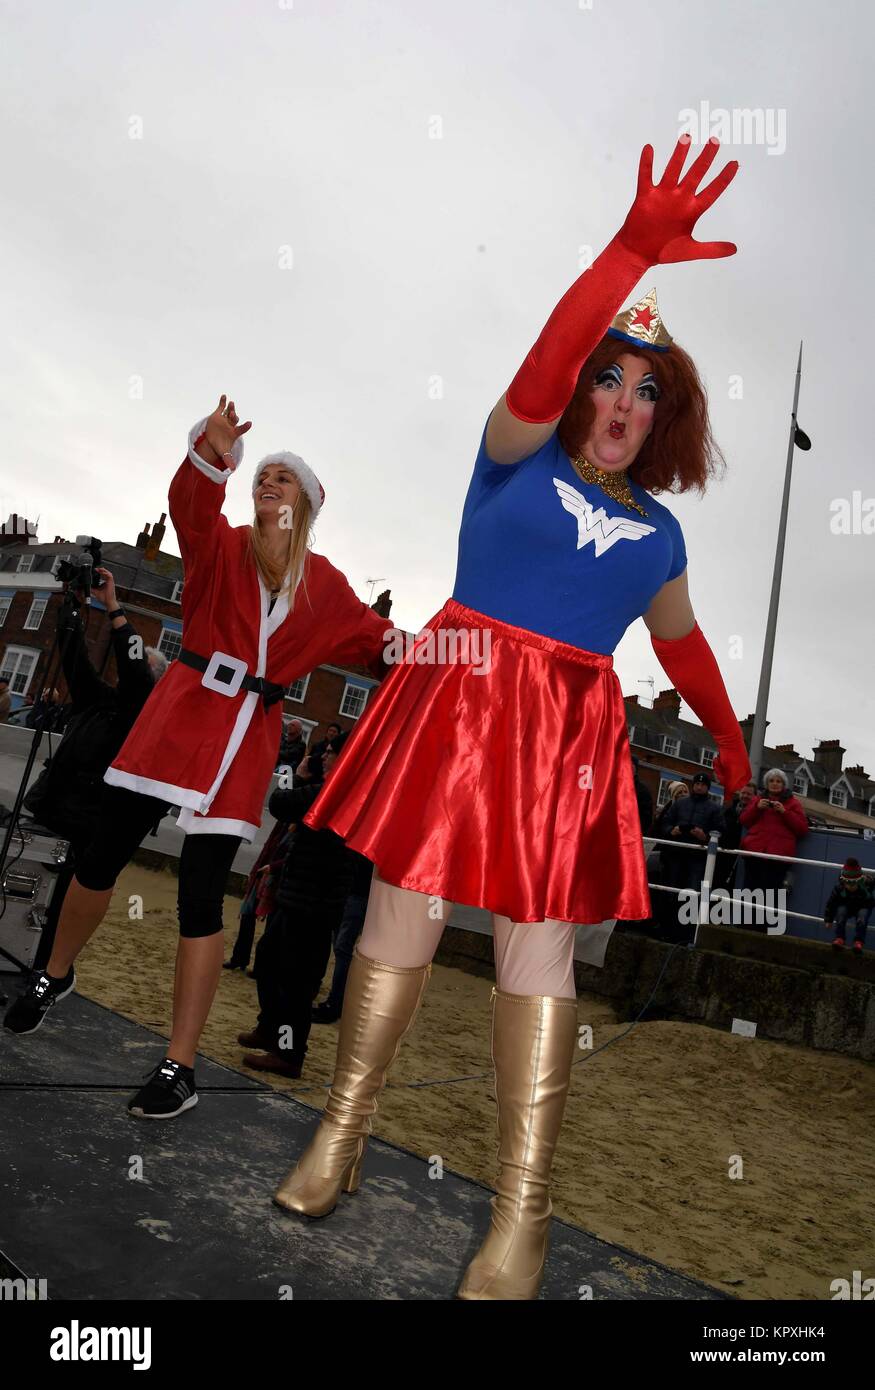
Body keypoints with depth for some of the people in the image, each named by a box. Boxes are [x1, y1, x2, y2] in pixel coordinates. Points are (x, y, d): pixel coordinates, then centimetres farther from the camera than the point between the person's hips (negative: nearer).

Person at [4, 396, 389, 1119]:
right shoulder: (221, 545, 4)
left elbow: (372, 635, 16)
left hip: (248, 736, 0)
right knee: (104, 855, 6)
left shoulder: (326, 586, 9)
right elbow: (191, 503, -18)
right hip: (181, 709, 0)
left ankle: (180, 1068, 2)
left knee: (201, 892, -6)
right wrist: (213, 453, -39)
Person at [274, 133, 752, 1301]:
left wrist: (729, 737, 35)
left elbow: (682, 640, 29)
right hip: (461, 699, -2)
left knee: (538, 944, -2)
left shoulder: (655, 534, 17)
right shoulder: (520, 456, 6)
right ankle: (341, 1138, 17)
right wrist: (632, 253, -26)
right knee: (408, 908, 0)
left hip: (570, 732, 3)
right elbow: (546, 365, -14)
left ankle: (522, 1217, 3)